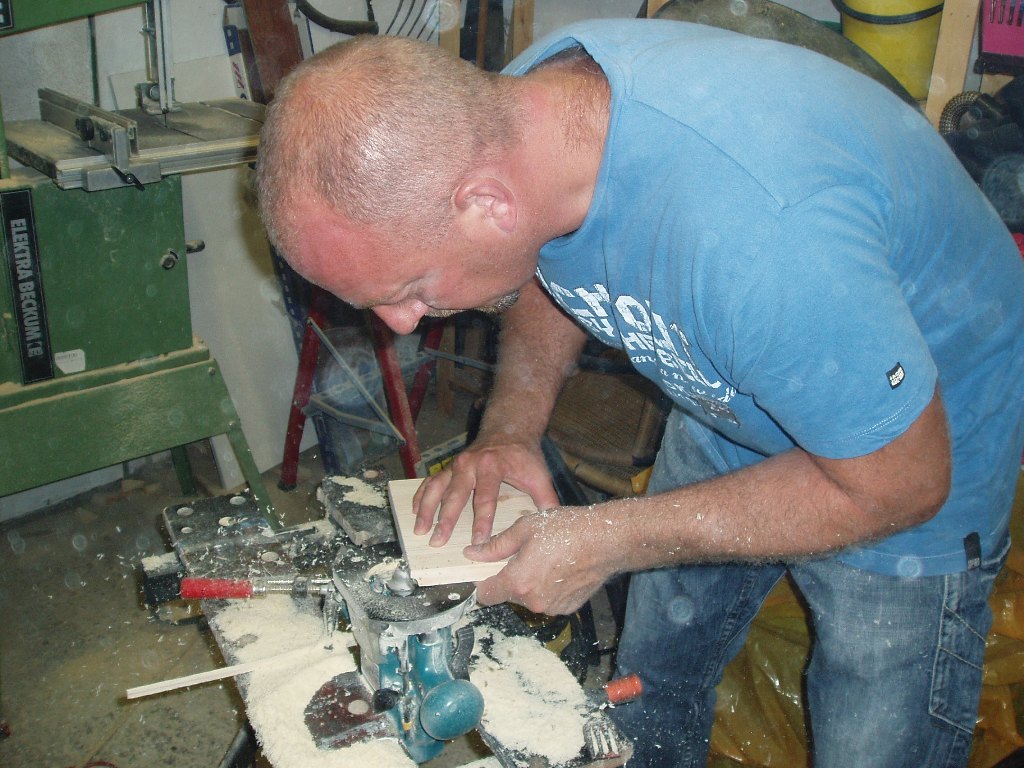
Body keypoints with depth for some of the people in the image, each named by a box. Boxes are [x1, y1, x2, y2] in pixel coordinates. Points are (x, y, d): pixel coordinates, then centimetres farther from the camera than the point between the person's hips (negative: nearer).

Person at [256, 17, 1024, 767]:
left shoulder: (753, 231, -45)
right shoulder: (514, 107, -22)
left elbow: (899, 482, -28)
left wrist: (608, 539, -26)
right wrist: (512, 424, -14)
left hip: (917, 439, -5)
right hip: (728, 408, 6)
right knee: (650, 686, 18)